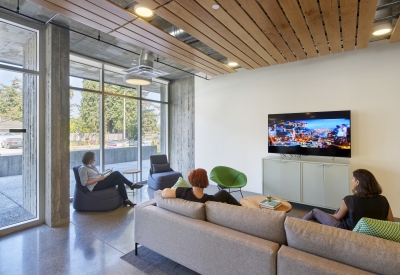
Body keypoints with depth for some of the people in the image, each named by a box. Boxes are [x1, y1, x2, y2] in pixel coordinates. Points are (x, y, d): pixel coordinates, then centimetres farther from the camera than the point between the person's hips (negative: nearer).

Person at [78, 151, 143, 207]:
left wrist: (107, 175, 1)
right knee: (116, 173, -18)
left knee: (119, 180, -19)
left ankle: (126, 200, -18)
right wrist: (98, 179, -18)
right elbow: (84, 183, -14)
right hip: (95, 187, -8)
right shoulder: (83, 169, -5)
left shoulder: (92, 166, 20)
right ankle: (132, 185, -6)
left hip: (100, 183, 8)